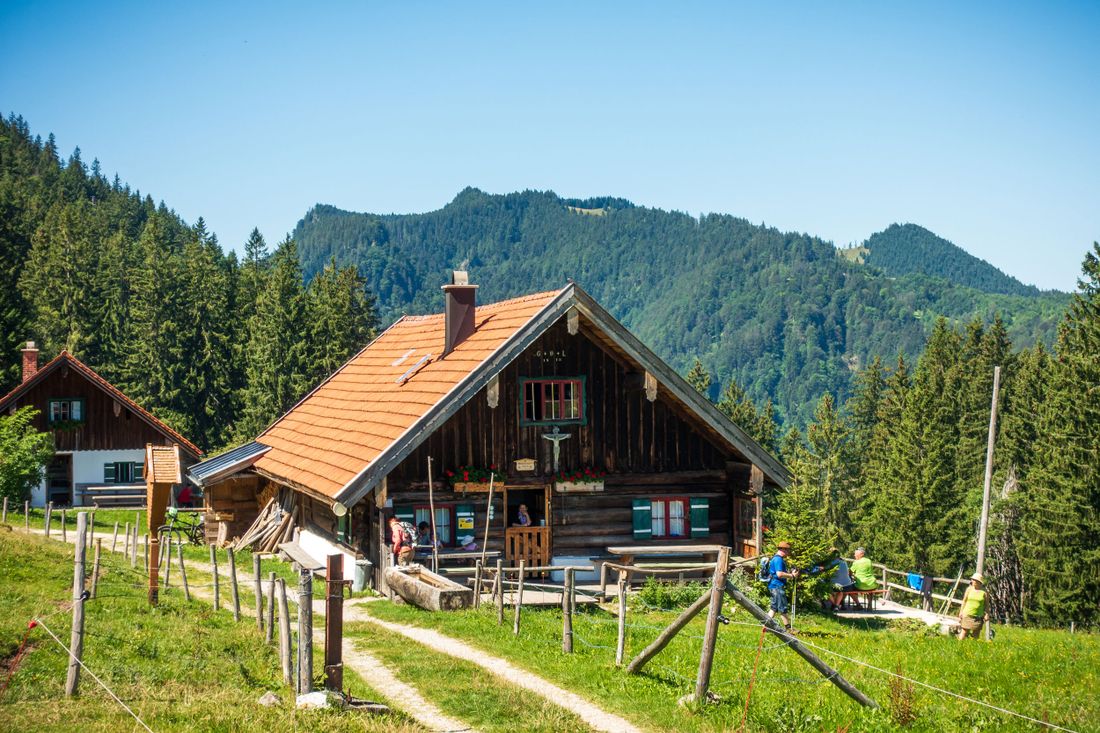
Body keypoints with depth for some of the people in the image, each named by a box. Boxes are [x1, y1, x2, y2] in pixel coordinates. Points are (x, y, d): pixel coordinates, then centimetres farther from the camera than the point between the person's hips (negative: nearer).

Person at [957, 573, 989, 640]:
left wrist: (986, 614, -5)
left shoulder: (984, 591, -2)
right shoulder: (969, 589, 3)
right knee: (964, 632, -4)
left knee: (976, 635, 4)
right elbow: (964, 601, 8)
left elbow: (986, 604, 4)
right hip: (967, 615, 1)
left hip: (978, 616, -1)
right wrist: (961, 612, 5)